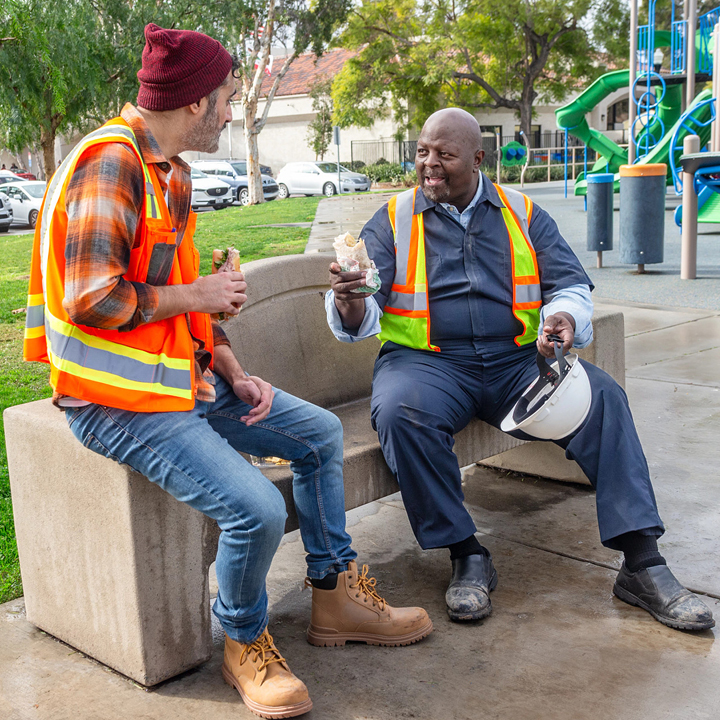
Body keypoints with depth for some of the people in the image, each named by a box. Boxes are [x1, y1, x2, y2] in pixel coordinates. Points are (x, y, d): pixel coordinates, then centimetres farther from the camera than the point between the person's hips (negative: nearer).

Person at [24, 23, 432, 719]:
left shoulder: (169, 170, 13)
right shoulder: (112, 160, -19)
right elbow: (91, 301, -27)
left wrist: (235, 374, 6)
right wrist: (195, 295, -14)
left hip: (185, 376, 10)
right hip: (119, 398, -10)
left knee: (320, 433, 12)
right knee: (257, 507, -24)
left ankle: (334, 596, 23)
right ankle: (244, 643, 6)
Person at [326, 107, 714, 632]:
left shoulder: (524, 216, 14)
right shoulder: (394, 220, 9)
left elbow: (571, 285, 8)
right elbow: (362, 315, 2)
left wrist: (565, 316, -16)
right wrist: (349, 304, -24)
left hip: (518, 359, 2)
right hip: (427, 360, -1)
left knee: (602, 396, -23)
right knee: (400, 411, -34)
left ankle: (643, 563, -18)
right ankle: (467, 556, -18)